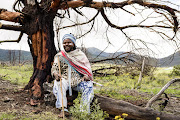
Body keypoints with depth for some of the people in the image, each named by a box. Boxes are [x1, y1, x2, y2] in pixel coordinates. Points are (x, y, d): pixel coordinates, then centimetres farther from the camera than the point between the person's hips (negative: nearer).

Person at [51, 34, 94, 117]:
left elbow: (87, 67, 9)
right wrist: (55, 74, -22)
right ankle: (63, 109, -34)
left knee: (88, 85, -28)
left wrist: (87, 75, -14)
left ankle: (85, 111, -24)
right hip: (65, 80, 0)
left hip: (79, 80, 1)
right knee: (58, 83, -33)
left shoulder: (80, 54, 12)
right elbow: (54, 68, 3)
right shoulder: (59, 56, 12)